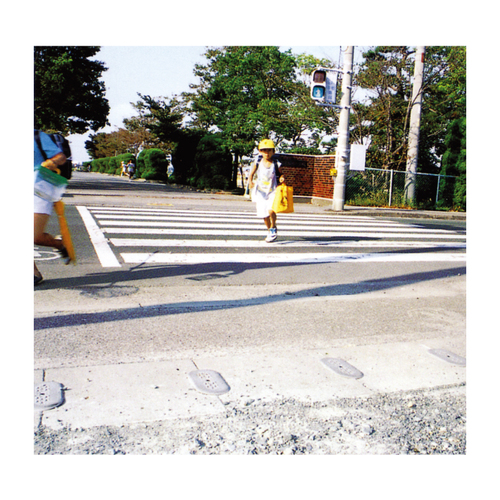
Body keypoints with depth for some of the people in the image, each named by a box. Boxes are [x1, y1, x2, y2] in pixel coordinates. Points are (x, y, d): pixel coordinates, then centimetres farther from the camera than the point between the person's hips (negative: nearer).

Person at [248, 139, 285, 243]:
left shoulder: (276, 164, -6)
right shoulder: (257, 162, -3)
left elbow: (280, 174, 9)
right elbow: (251, 174, 6)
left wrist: (281, 178, -13)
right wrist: (250, 182, -14)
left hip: (272, 192, -2)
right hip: (260, 192, 3)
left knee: (271, 210, -25)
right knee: (264, 214, 7)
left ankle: (273, 228, 2)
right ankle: (269, 231, 33)